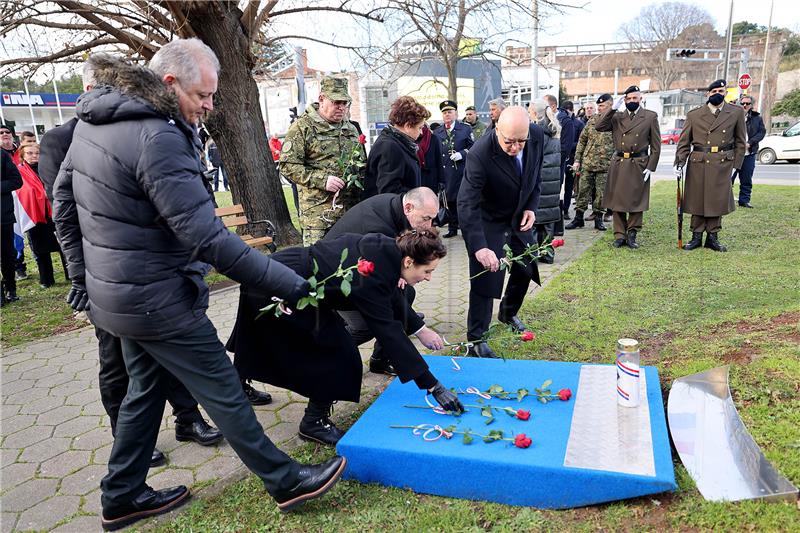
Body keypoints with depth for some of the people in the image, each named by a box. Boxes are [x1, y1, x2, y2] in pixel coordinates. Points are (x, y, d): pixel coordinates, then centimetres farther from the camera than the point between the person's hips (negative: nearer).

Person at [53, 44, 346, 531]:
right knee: (224, 392, 3)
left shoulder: (94, 119, 6)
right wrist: (289, 283, -26)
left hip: (112, 291, 9)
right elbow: (206, 237, -29)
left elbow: (64, 199, 14)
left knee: (146, 389, 23)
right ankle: (285, 482, 20)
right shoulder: (157, 137, -25)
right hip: (158, 301, -9)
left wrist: (84, 272, 19)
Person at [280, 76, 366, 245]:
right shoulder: (302, 127, -3)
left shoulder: (351, 129, 18)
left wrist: (359, 177, 5)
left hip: (351, 211, 6)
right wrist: (322, 180, -17)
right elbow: (288, 165, -10)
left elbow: (362, 164, 28)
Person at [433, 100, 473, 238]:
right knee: (450, 200, 7)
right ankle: (452, 228, 17)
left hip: (462, 171, -3)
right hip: (445, 173, 3)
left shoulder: (466, 129, 4)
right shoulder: (437, 133, 12)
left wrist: (461, 154, -16)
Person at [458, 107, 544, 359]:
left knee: (525, 270, 19)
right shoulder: (480, 155, -33)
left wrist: (531, 207, -8)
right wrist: (479, 246, -44)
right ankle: (476, 340, 8)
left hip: (519, 218, 6)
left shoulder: (537, 136, -15)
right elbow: (467, 203, -35)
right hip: (488, 222, -6)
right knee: (485, 280, -7)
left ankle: (508, 314, 46)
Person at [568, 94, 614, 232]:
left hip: (605, 165, -3)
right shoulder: (592, 119, 7)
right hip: (587, 162, 3)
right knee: (583, 190, 4)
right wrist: (577, 159, 5)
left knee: (600, 193, 3)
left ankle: (598, 218, 15)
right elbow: (582, 140, 10)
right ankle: (578, 218, 12)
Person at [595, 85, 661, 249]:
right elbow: (598, 126, -5)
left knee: (636, 201, 3)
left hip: (639, 166, -2)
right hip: (618, 165, 2)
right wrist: (613, 108, -9)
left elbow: (656, 145, 2)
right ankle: (620, 235, 14)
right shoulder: (616, 117, 10)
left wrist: (650, 167, -6)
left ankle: (632, 234, 17)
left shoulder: (651, 117, 4)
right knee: (617, 201, 4)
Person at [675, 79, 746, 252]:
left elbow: (740, 142, 9)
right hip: (697, 165, 0)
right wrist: (679, 163, -7)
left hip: (722, 165, 0)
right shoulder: (693, 115, 4)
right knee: (697, 200, 4)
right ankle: (697, 236, 15)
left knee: (718, 201, 3)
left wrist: (735, 165, 3)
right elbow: (684, 142, 5)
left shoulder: (736, 113, 5)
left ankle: (712, 237, 15)